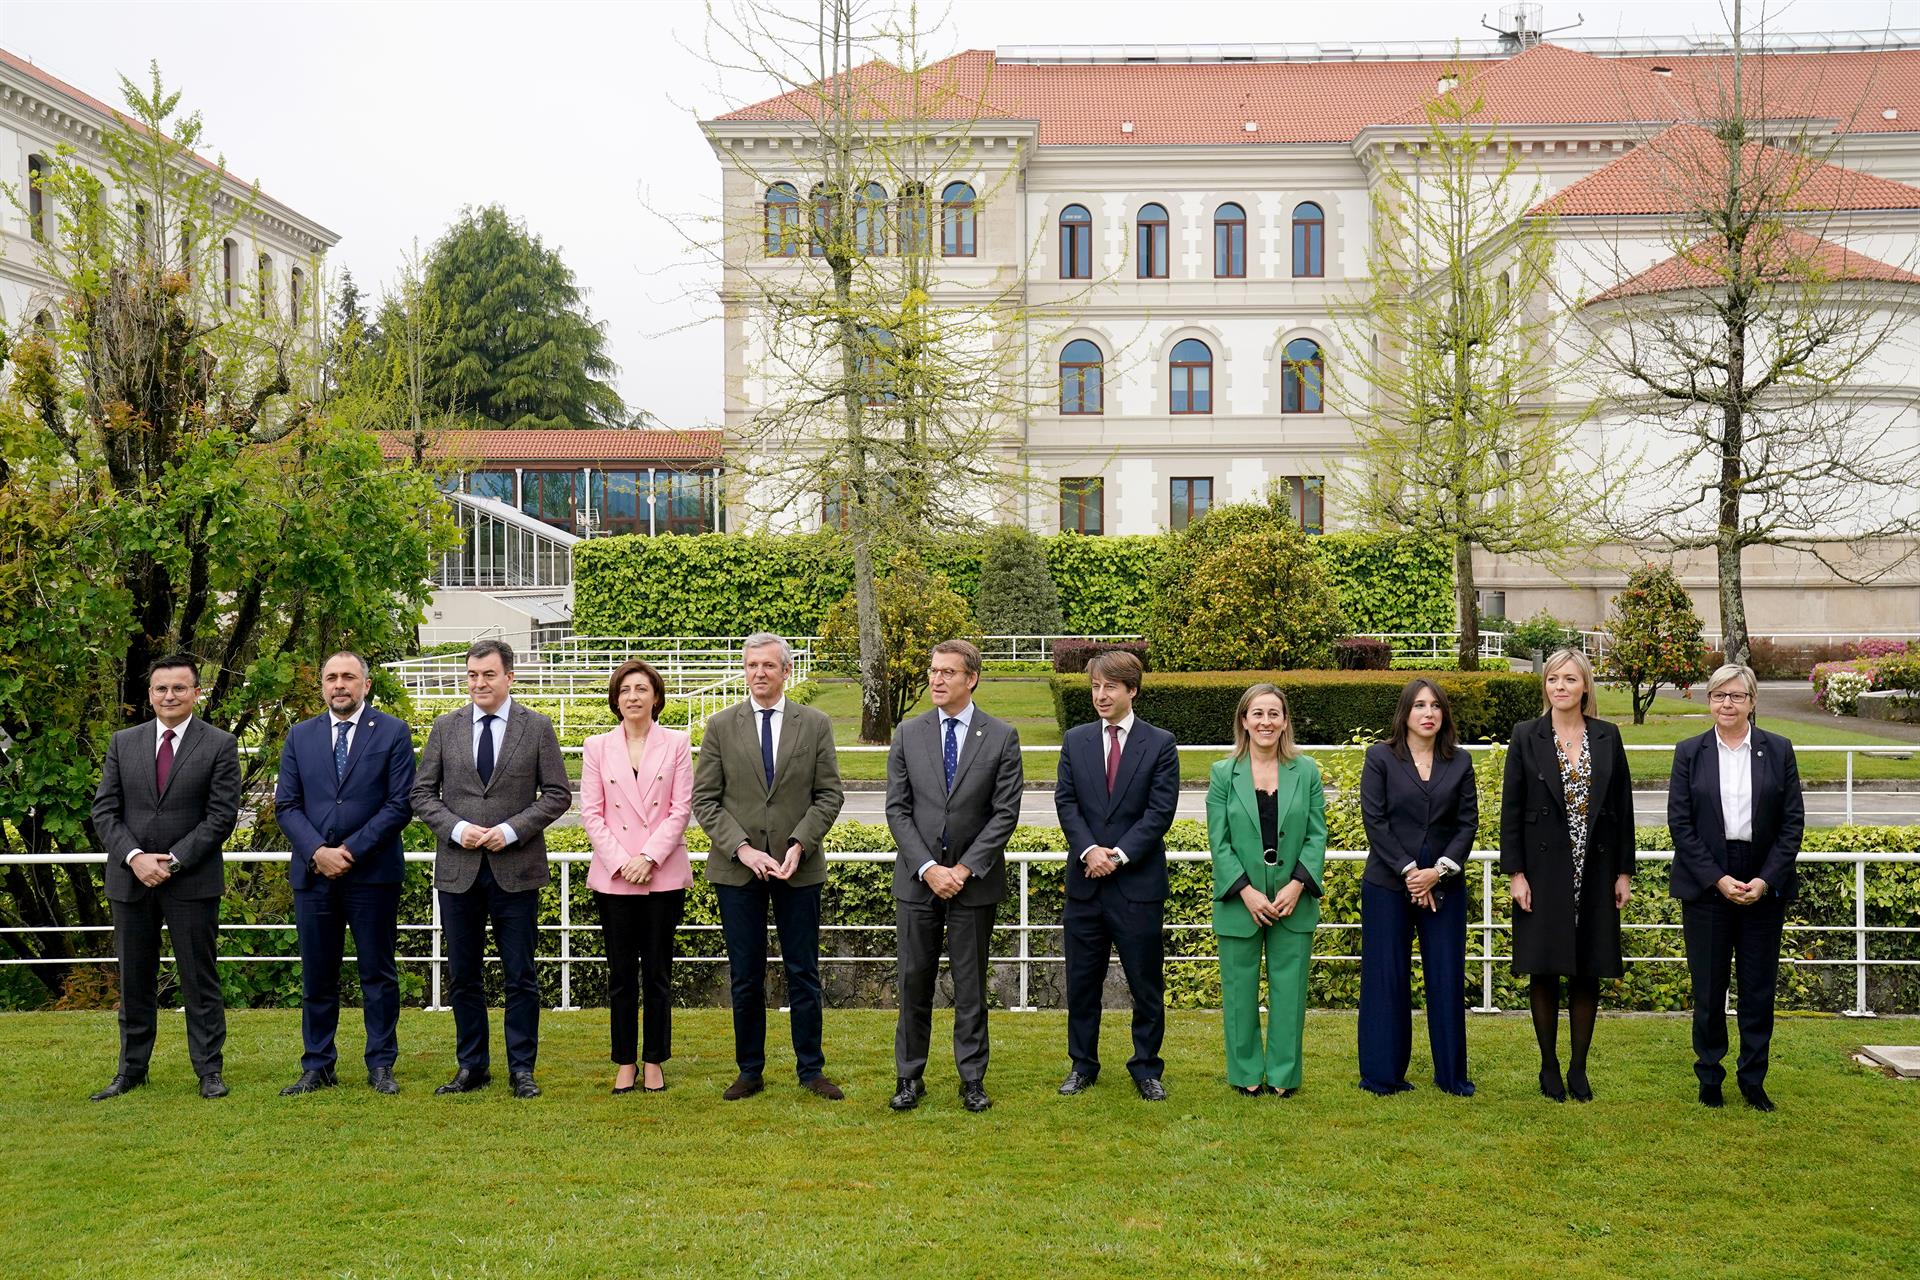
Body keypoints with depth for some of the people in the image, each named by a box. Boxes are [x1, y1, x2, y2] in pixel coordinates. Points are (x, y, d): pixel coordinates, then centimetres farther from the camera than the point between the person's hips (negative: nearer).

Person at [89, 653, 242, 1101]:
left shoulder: (219, 745, -1)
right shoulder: (123, 743, 9)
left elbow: (222, 815, -6)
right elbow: (104, 809, 5)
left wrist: (173, 861, -13)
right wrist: (134, 857, -11)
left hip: (192, 881, -3)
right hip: (130, 879, 3)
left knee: (200, 980, 2)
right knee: (134, 981, 11)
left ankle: (209, 1071, 9)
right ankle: (131, 1069, 21)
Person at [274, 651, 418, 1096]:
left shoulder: (393, 733, 1)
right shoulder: (299, 736, 11)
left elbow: (400, 805, -5)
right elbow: (286, 805, 6)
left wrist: (351, 850, -11)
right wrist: (317, 852, -10)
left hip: (373, 872, -3)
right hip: (314, 872, 3)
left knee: (378, 974, 4)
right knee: (317, 976, 8)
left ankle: (381, 1066, 13)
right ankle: (317, 1067, 17)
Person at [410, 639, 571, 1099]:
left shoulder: (537, 728, 1)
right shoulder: (445, 728, 6)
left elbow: (558, 795, -1)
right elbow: (422, 793, 7)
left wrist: (511, 830, -13)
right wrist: (455, 828, -10)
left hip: (516, 868, -2)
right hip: (458, 870, 2)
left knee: (520, 977, 3)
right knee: (463, 976, 9)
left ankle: (522, 1069, 13)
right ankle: (471, 1066, 21)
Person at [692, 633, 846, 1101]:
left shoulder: (816, 724, 3)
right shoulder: (720, 725, 3)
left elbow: (829, 795, 2)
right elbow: (705, 800, 0)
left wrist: (799, 845, -11)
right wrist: (741, 848, -12)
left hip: (799, 866, 0)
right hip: (737, 867, 0)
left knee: (804, 973, 6)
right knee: (745, 977, 7)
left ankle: (810, 1069, 16)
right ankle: (750, 1070, 18)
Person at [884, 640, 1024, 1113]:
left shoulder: (1001, 737, -2)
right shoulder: (908, 735, 3)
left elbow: (1005, 813, -5)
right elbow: (897, 810, 0)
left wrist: (965, 869, -12)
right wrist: (928, 869, -11)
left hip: (974, 882, -1)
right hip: (917, 880, 2)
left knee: (971, 985, 7)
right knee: (914, 983, 6)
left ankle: (973, 1080, 16)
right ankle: (909, 1077, 18)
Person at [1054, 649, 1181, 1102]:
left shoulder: (1160, 743, 0)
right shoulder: (1075, 740, 8)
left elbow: (1160, 811, -7)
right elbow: (1065, 801, 2)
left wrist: (1120, 854, -15)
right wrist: (1088, 850, -13)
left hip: (1138, 882, -2)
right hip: (1085, 881, 3)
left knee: (1146, 984, 5)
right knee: (1082, 981, 10)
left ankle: (1146, 1068, 18)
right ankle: (1082, 1065, 23)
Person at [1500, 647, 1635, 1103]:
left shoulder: (1607, 736, 5)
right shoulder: (1526, 736, -1)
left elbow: (1623, 808, 7)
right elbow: (1511, 810, -2)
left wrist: (1624, 872, 4)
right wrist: (1516, 873, -8)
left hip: (1595, 872, 2)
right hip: (1544, 871, -2)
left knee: (1588, 972, 7)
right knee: (1545, 971, 3)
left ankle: (1579, 1067, 19)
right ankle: (1549, 1067, 16)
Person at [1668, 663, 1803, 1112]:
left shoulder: (1778, 750, 3)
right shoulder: (1689, 752, 2)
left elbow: (1793, 821, 1)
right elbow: (1679, 823, -2)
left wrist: (1766, 880, -9)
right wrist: (1717, 879, -11)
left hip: (1764, 885, 1)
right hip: (1706, 885, -1)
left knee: (1759, 989, 6)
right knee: (1708, 989, 4)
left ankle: (1753, 1080, 17)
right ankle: (1710, 1077, 16)